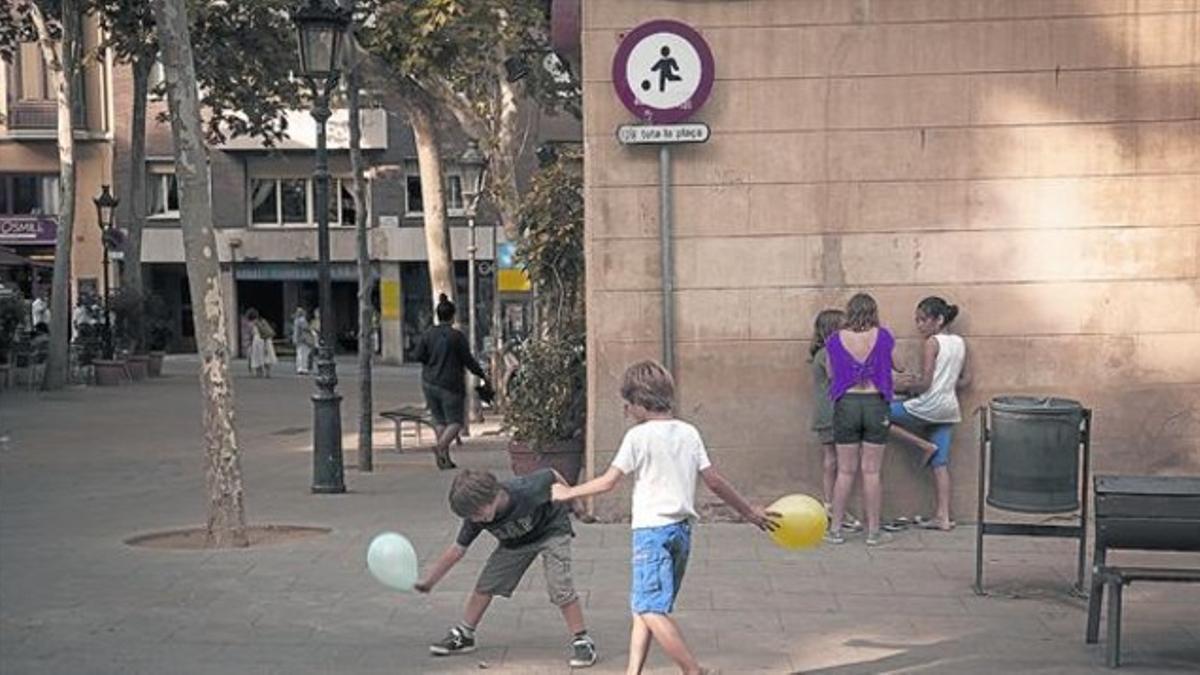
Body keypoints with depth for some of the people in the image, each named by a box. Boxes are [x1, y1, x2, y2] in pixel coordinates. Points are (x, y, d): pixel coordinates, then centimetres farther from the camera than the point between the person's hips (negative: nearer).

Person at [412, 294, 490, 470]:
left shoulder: (428, 334, 1)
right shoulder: (457, 336, -11)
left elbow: (417, 355, -6)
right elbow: (468, 360, -9)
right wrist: (483, 375, 4)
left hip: (430, 384, 5)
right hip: (450, 385, -5)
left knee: (440, 421, 12)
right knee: (455, 421, 3)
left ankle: (445, 458, 8)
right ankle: (441, 446, -21)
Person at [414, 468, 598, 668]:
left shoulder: (526, 491, -41)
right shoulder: (475, 518, -25)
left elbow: (552, 476, -21)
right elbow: (457, 550, -14)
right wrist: (429, 581, -16)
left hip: (551, 530, -5)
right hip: (515, 542, 5)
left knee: (560, 587, -20)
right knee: (485, 584, 2)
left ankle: (582, 641, -9)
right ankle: (463, 635, 18)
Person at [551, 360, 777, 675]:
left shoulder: (639, 436, -8)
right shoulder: (689, 432, 9)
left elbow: (608, 481, -5)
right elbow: (714, 481, 9)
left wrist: (568, 493, 9)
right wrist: (750, 511, 19)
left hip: (652, 530, -8)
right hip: (682, 529, 8)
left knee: (651, 610, -10)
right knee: (642, 607, 14)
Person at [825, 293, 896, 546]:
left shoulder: (835, 340, -1)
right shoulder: (883, 337, -3)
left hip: (846, 404, 1)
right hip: (876, 404, -1)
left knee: (846, 471, 8)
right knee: (871, 471, 4)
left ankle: (835, 529, 11)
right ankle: (873, 531, 9)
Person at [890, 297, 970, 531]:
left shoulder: (932, 343, -11)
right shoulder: (960, 343, 11)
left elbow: (925, 384, -16)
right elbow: (965, 380, 17)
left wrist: (905, 384, 0)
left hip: (929, 406, -8)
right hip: (950, 409, 8)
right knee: (940, 464, 7)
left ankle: (925, 446, 2)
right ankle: (943, 517, 4)